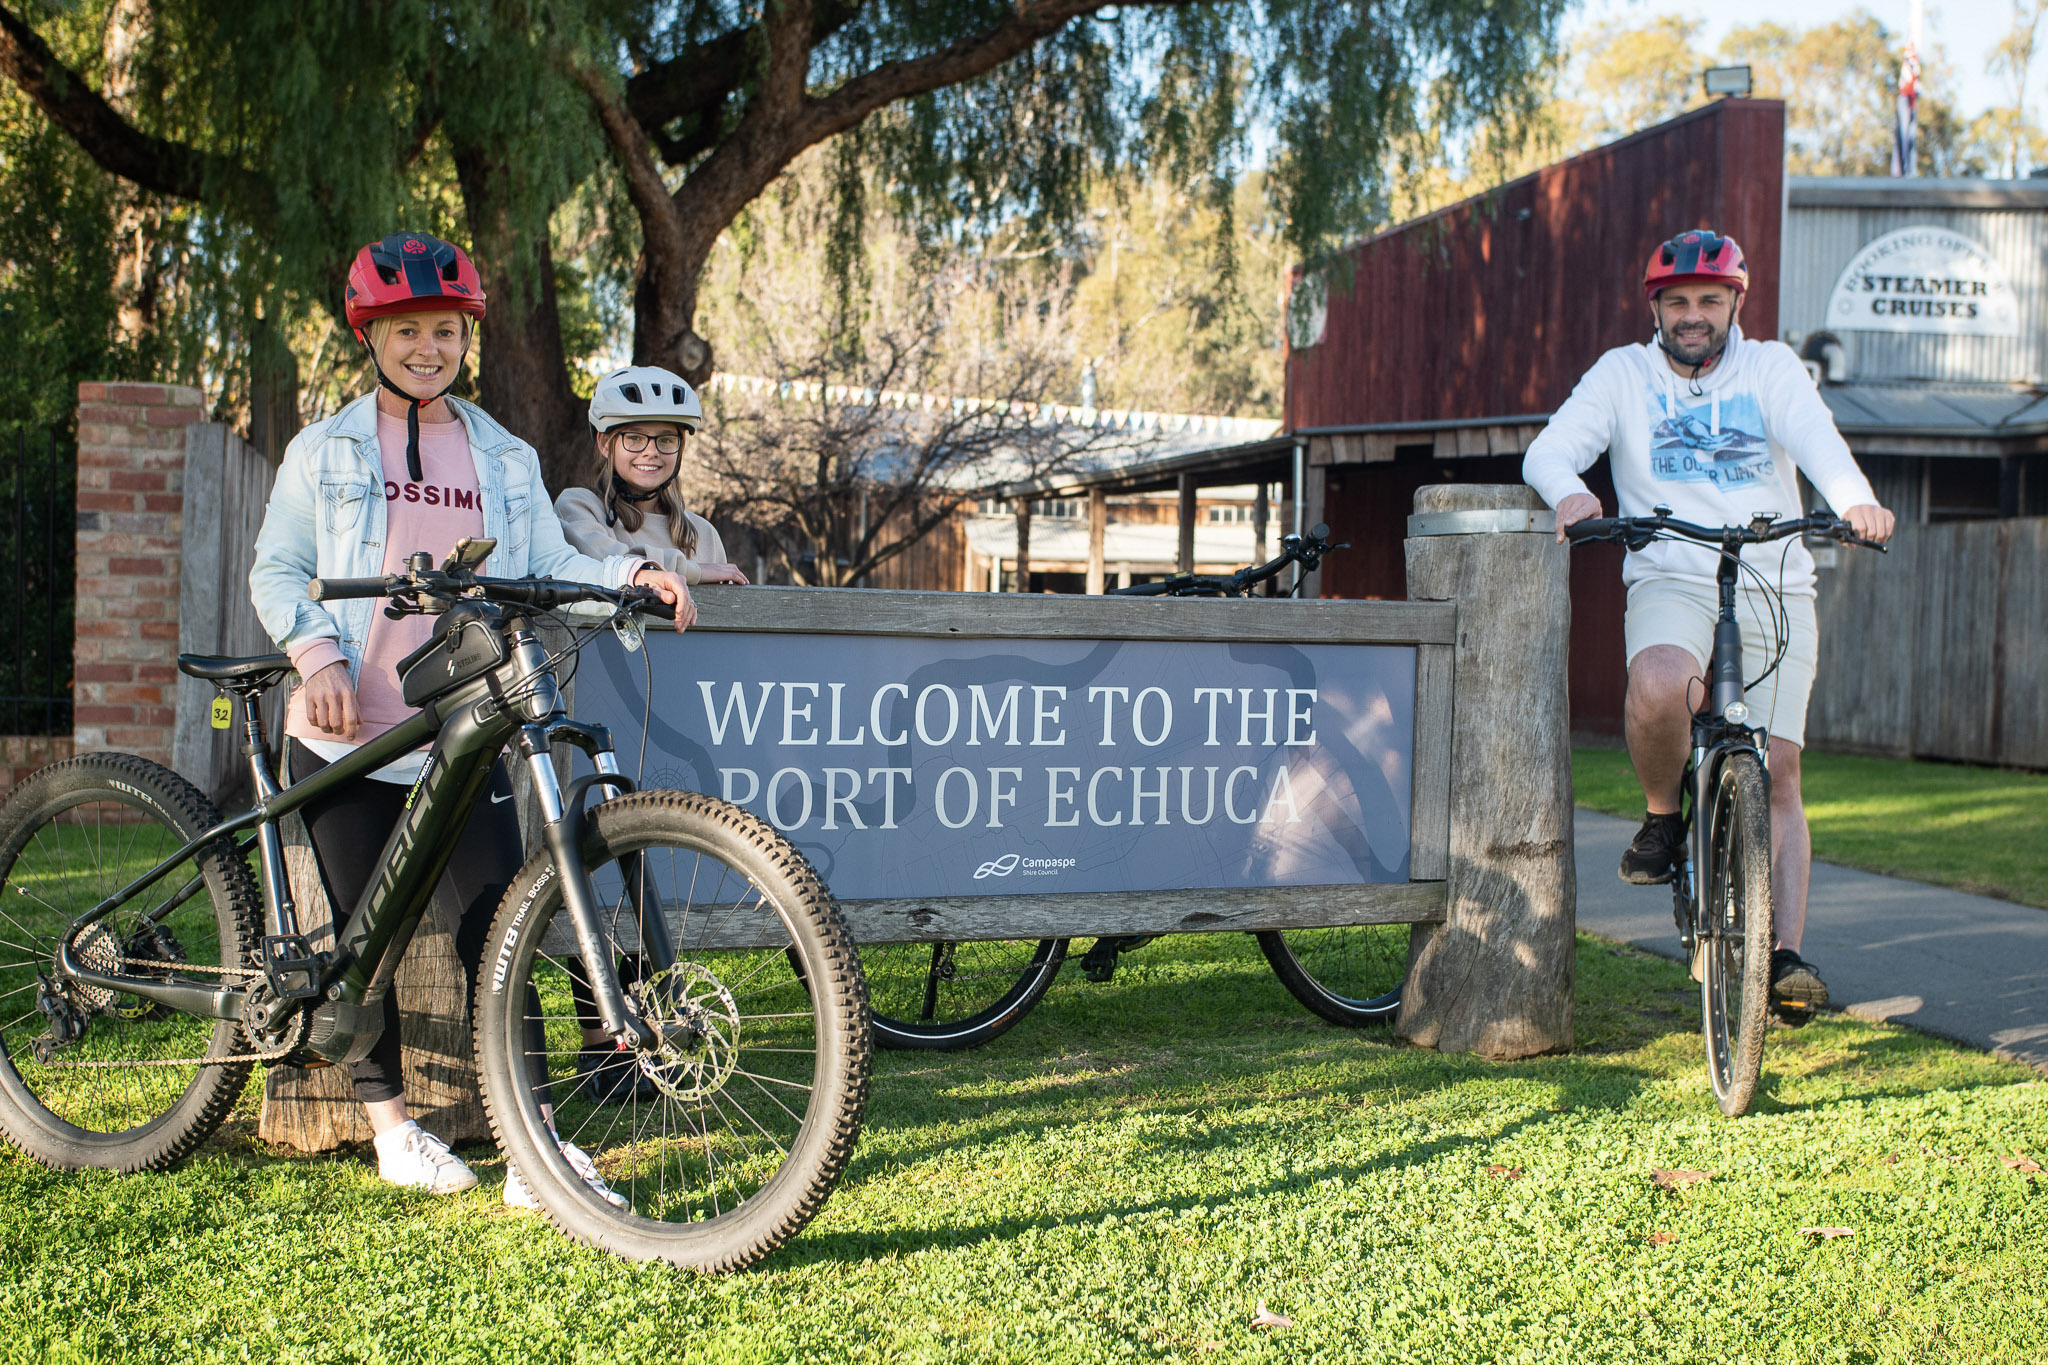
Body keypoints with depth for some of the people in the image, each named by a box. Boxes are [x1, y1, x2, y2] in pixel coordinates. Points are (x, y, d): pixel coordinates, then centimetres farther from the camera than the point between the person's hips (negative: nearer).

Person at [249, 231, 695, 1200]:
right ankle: (391, 1126, 21)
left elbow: (549, 566, 8)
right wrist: (319, 656, -12)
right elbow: (276, 570, 6)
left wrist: (634, 574, -12)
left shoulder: (505, 460, 14)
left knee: (497, 933, -7)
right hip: (348, 733, -1)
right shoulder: (324, 451, 8)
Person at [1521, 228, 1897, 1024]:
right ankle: (1662, 819, -6)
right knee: (1657, 687, -34)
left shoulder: (1771, 367, 9)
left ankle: (1784, 954, -4)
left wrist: (1857, 499, -32)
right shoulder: (1623, 374, 9)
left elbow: (1815, 436, -10)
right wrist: (1568, 491, -29)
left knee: (1777, 772, -7)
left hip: (1776, 588, 1)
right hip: (1672, 581, -1)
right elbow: (1549, 450, -4)